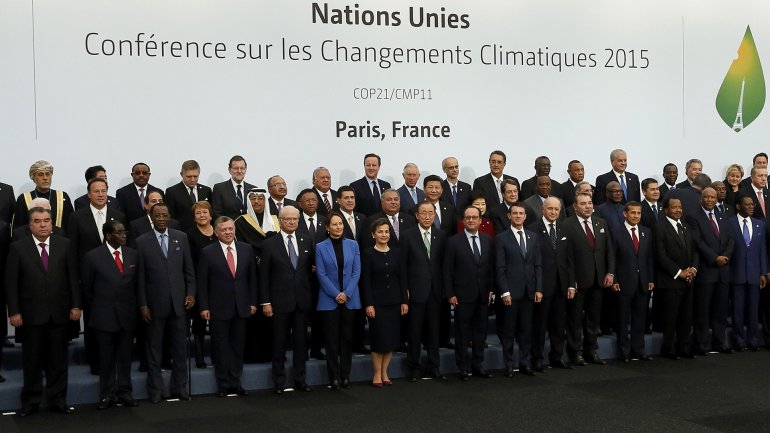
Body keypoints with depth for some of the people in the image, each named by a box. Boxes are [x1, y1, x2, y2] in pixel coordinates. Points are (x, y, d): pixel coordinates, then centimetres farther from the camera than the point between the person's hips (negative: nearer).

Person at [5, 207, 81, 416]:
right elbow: (11, 282, -3)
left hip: (59, 313, 1)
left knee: (58, 360, 8)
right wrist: (14, 311, -8)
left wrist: (75, 305, -1)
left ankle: (57, 399, 18)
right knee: (32, 360, 8)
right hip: (32, 314, -1)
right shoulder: (18, 248, -2)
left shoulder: (64, 245, 3)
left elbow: (73, 277, 4)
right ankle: (30, 401, 19)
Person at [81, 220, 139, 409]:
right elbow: (87, 287, 3)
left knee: (125, 356, 9)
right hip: (104, 316, -3)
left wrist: (132, 306, 10)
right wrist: (97, 309, 7)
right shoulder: (93, 257, -6)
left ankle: (124, 393, 18)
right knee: (106, 357, 6)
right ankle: (107, 395, 15)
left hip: (127, 315, 3)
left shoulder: (133, 254, 4)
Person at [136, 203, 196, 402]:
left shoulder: (181, 237, 5)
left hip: (179, 303, 2)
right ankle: (155, 391, 15)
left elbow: (189, 269, 8)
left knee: (180, 348, 7)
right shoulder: (142, 242, -2)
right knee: (154, 349, 6)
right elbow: (140, 276, -2)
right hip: (155, 304, -2)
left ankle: (180, 387, 18)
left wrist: (190, 293, 0)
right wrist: (143, 305, -5)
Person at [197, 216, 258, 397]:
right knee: (221, 346, 5)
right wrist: (204, 307, -8)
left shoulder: (246, 249, 5)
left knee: (238, 345, 8)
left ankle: (235, 382, 17)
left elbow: (252, 277, 8)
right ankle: (223, 384, 14)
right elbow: (202, 282, -4)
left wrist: (253, 302, 4)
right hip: (218, 308, -3)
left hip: (241, 307, 3)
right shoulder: (207, 253, -5)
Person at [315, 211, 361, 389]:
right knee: (332, 339, 1)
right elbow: (321, 274, -5)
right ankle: (334, 377, 7)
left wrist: (347, 293, -10)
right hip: (329, 299, -2)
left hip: (350, 299, 2)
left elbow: (357, 271, 1)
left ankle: (345, 376, 13)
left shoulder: (352, 245, 5)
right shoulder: (320, 247, 0)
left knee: (347, 338, 6)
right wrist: (336, 294, -12)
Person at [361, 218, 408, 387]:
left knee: (393, 338, 5)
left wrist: (404, 301, 2)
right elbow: (365, 281, -7)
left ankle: (384, 372, 16)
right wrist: (368, 304, -13)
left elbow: (401, 278, 8)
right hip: (377, 301, -4)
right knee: (379, 338, -3)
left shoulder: (396, 253, 7)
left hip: (394, 301, 4)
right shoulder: (368, 254, -4)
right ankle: (376, 374, 9)